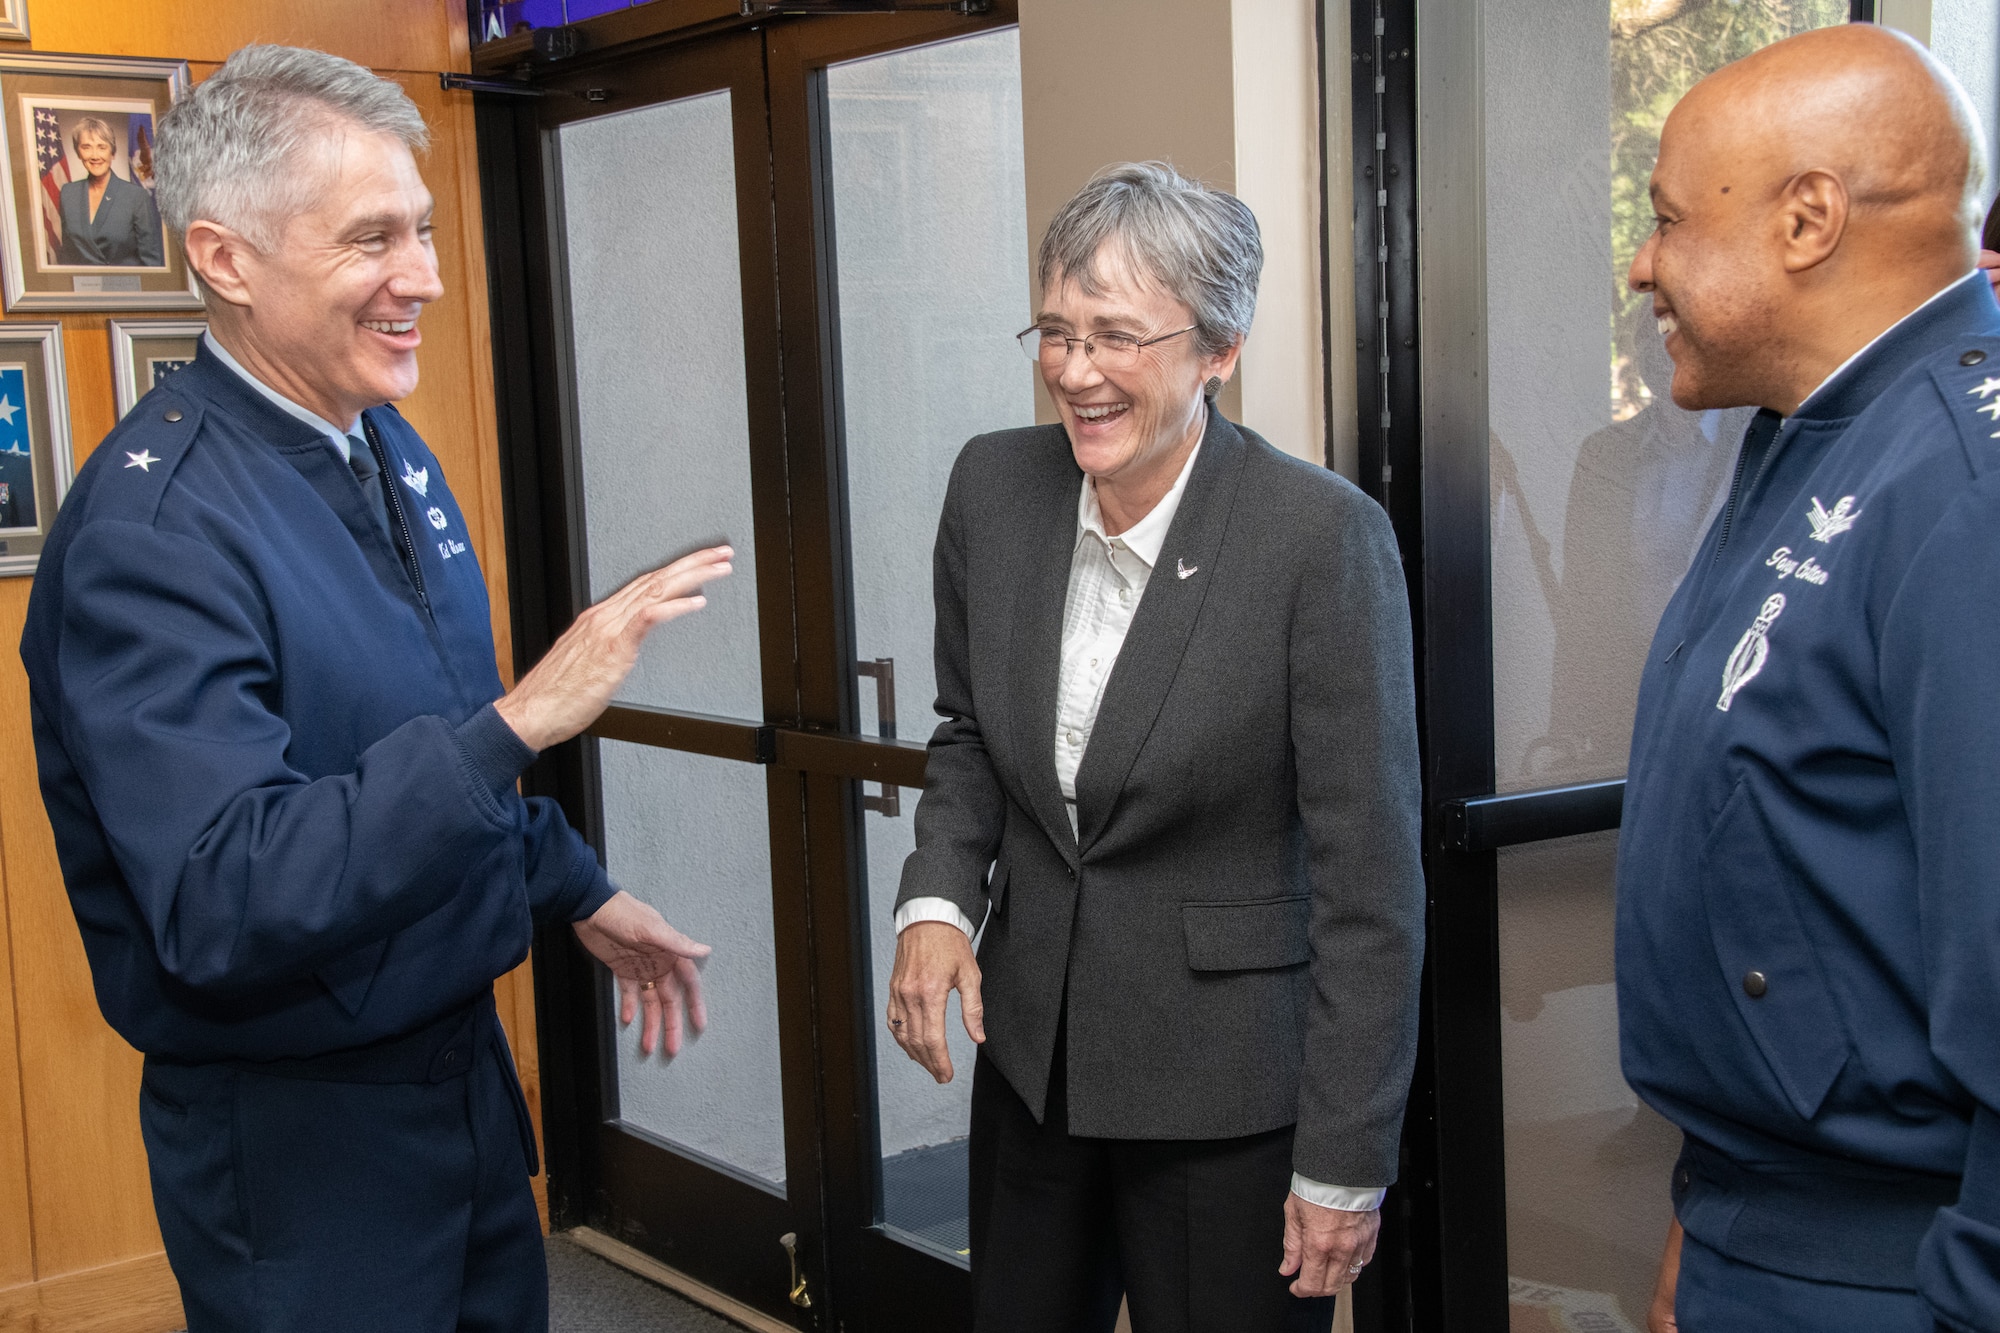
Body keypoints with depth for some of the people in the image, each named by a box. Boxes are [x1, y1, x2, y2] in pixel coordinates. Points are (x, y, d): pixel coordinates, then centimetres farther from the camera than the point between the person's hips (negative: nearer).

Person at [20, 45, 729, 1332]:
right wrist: (517, 721, -35)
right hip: (296, 1129, -8)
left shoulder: (390, 446, 4)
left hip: (465, 1065, 8)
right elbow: (222, 906, -33)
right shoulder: (152, 525, -25)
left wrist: (577, 891, 18)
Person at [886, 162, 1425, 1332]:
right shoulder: (994, 486, -3)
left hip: (1228, 1086, -5)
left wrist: (1347, 1167, -14)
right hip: (1029, 1053, 5)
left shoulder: (1323, 534, -19)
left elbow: (1370, 875, -16)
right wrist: (936, 899, -7)